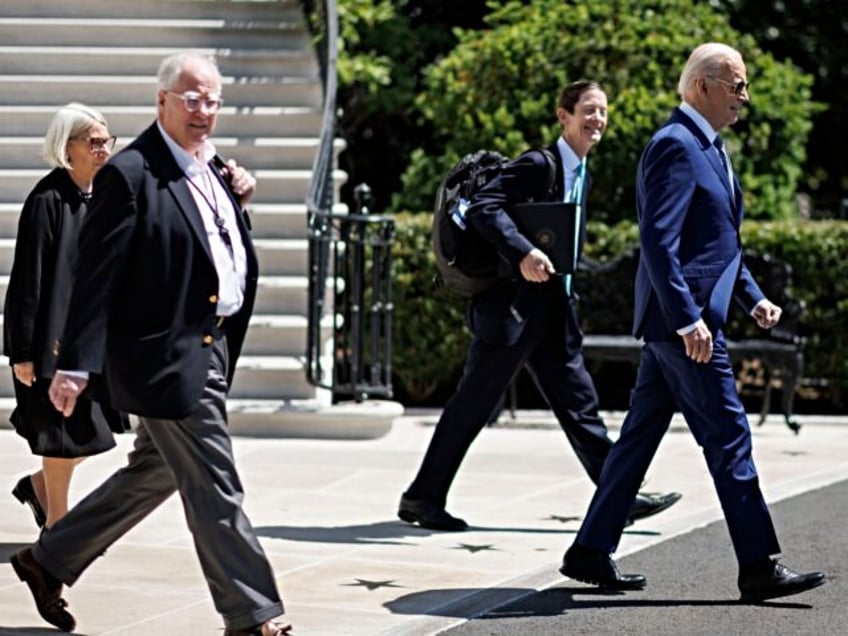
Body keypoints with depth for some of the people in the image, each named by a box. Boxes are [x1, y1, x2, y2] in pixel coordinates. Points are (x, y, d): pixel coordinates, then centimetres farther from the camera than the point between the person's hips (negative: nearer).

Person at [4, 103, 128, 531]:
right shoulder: (48, 200, -15)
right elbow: (27, 278, -16)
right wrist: (22, 351, -17)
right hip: (57, 335, -7)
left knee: (96, 427, 9)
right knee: (68, 431, 1)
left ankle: (38, 486, 31)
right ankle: (57, 522, 16)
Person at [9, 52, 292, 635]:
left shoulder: (211, 169, 12)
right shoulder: (130, 173, -14)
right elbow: (97, 275, -17)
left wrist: (236, 201, 5)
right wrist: (76, 364, -20)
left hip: (210, 350, 9)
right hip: (165, 355, -9)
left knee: (153, 474, 19)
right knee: (214, 489, -4)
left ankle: (49, 561, 33)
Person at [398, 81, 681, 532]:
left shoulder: (582, 175, 15)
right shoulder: (537, 165, -13)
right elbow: (482, 207, -23)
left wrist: (565, 296, 19)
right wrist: (523, 253, -32)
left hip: (552, 315, 9)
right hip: (511, 308, -9)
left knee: (579, 403, 7)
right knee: (473, 405, -2)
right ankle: (422, 497, 6)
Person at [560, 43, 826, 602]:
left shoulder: (707, 147, 18)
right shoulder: (675, 146, -14)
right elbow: (658, 241, -21)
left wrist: (753, 297, 15)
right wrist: (688, 319, -25)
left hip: (676, 323, 10)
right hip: (682, 318, -10)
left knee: (641, 435, 12)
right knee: (728, 436, -6)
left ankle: (591, 552, 16)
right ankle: (759, 567, -2)